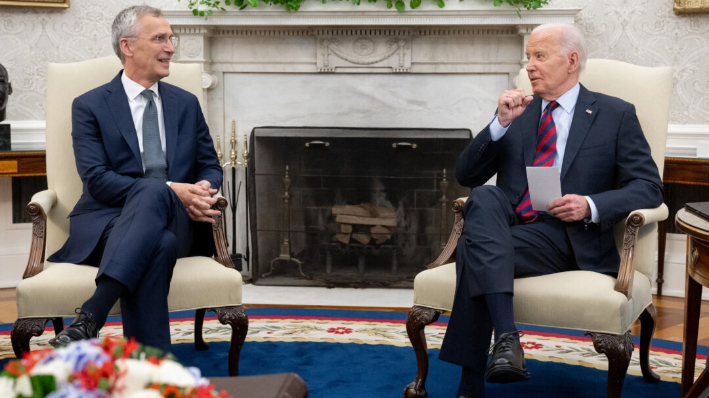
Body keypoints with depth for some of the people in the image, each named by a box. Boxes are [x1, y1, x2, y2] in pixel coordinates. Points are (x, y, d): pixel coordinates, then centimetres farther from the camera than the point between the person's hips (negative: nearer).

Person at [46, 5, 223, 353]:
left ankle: (90, 318, -49)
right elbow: (96, 179, -7)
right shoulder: (90, 106, 7)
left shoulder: (186, 104, 20)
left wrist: (203, 191, -9)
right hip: (107, 222, -2)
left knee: (153, 195, -36)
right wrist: (171, 190, -19)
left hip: (174, 221, 2)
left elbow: (211, 167, 19)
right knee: (157, 244, -39)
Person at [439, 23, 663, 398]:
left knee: (474, 249, -31)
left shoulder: (616, 114, 9)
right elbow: (466, 176, 11)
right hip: (506, 226, 4)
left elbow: (648, 186, 1)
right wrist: (501, 123, -4)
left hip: (567, 236, -3)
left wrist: (591, 206, -17)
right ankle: (506, 336, -44)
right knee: (483, 199, -33)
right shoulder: (516, 111, 18)